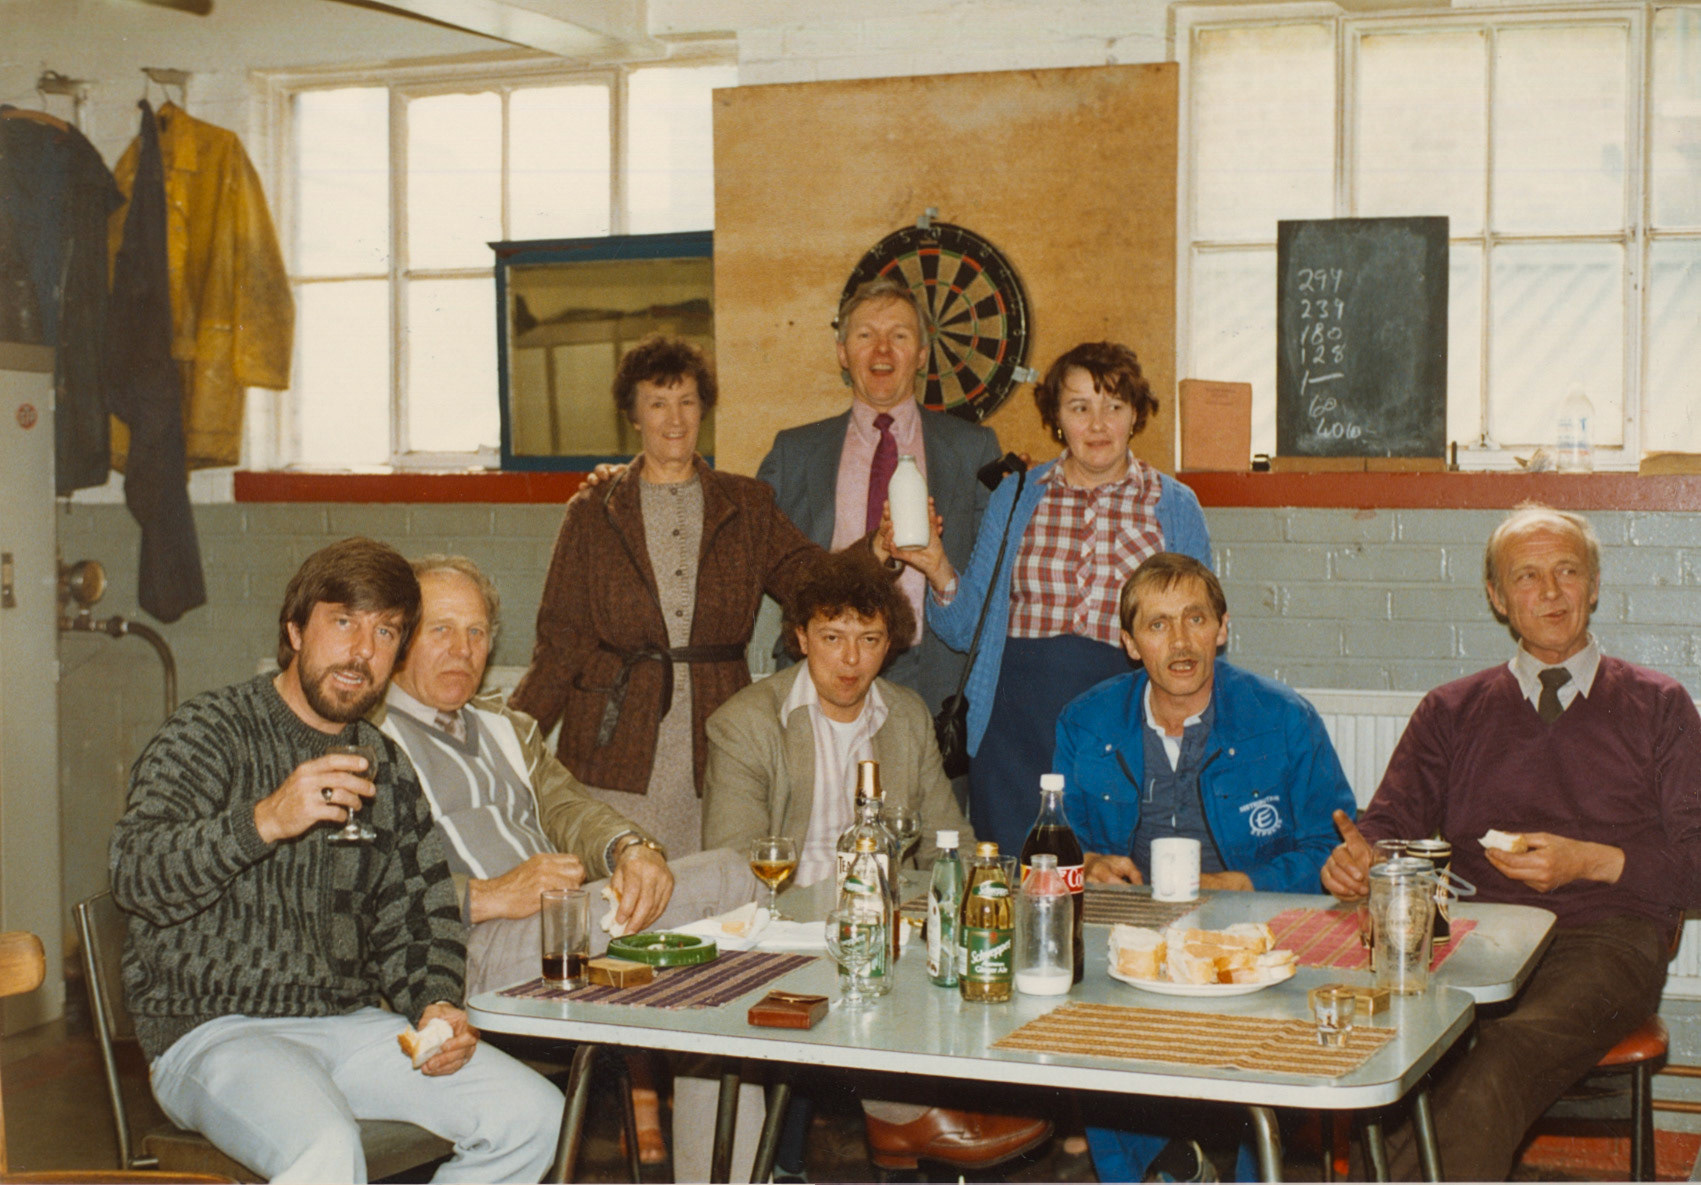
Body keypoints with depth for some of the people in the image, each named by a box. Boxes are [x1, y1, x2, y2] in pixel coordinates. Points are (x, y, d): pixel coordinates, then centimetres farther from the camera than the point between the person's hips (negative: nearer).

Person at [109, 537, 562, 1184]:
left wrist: (436, 1004, -4)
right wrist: (264, 822, -34)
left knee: (533, 1116, -10)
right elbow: (134, 875, -19)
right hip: (212, 1030, -6)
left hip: (350, 1026, 6)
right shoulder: (210, 731, -4)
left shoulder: (385, 767, 15)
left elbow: (414, 918, 17)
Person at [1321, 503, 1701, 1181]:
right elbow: (1393, 820, 14)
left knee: (1494, 1071, -36)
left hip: (1603, 942, -2)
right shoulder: (1451, 712, 25)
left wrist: (1590, 861, -7)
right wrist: (1358, 855, -11)